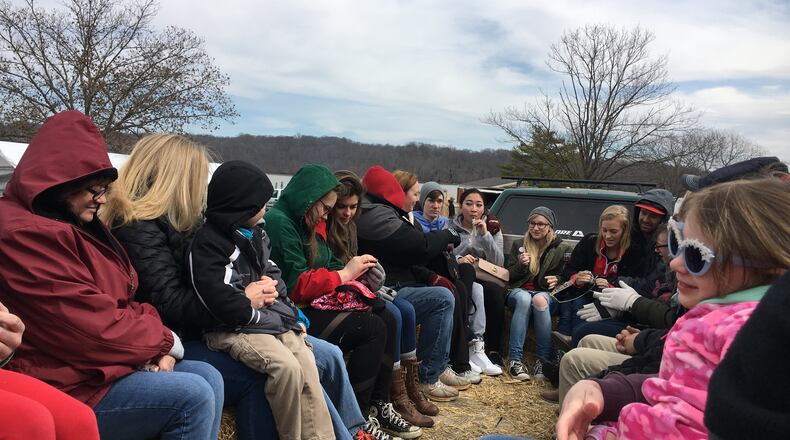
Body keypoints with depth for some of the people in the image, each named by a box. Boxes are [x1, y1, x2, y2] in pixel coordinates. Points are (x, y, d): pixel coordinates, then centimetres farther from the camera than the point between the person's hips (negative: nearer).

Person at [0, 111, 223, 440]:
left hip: (97, 366, 10)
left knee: (208, 378, -2)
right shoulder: (27, 235, -19)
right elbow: (95, 328, -24)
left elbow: (122, 305, 14)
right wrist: (163, 340, -7)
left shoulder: (78, 225, 14)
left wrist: (156, 346, -6)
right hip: (62, 387, -10)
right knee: (193, 396, -20)